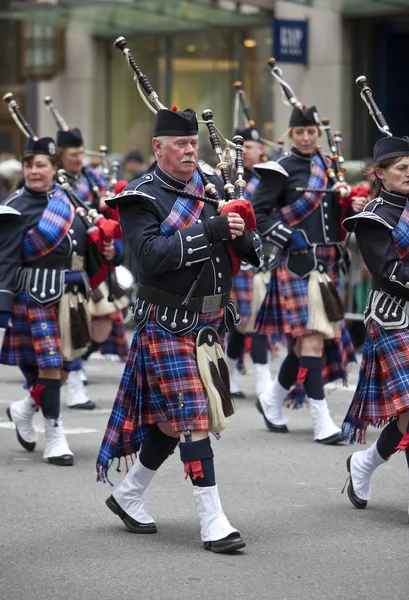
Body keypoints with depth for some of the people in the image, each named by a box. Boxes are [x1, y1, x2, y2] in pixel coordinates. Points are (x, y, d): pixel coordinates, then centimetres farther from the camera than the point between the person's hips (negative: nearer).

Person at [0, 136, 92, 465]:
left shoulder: (67, 200, 10)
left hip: (70, 297, 6)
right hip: (37, 298, -6)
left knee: (66, 365, 10)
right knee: (49, 365, -7)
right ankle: (55, 438, 3)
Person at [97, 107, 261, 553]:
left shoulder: (212, 186, 7)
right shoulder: (140, 199, -9)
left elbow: (250, 245, 8)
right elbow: (151, 255, -24)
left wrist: (243, 237, -16)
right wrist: (209, 231, -28)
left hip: (210, 323, 6)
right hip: (167, 327, -6)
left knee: (169, 418, 15)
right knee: (192, 419, -10)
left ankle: (128, 496, 33)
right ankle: (213, 524, -8)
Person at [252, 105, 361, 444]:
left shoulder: (329, 167, 15)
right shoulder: (281, 170, -5)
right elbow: (258, 213, -8)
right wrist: (289, 238, -15)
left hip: (327, 263, 7)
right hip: (298, 263, -7)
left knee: (307, 339, 11)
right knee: (312, 337, -13)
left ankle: (272, 400, 30)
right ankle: (322, 421, -13)